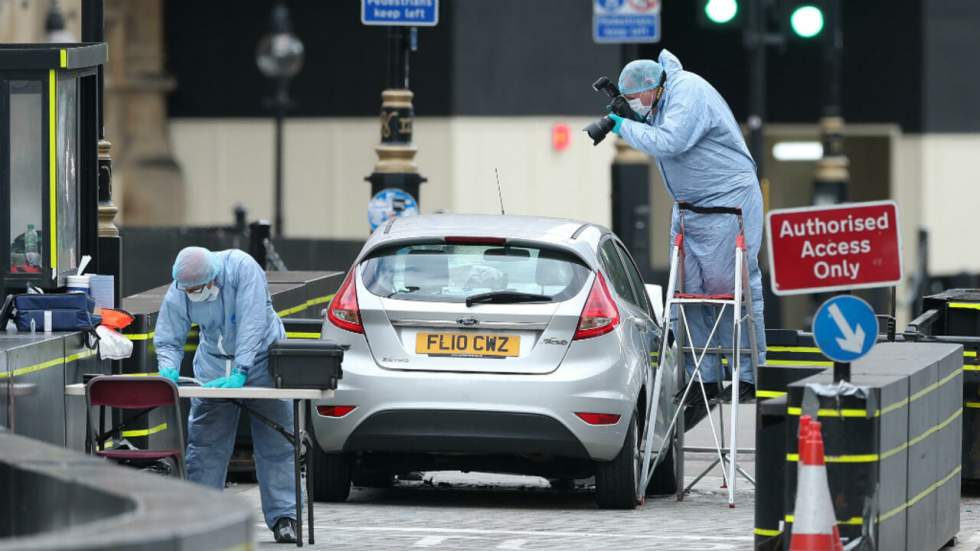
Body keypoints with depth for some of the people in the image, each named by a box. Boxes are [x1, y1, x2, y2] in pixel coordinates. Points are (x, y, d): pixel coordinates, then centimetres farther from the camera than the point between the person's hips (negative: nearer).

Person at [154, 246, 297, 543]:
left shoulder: (242, 268, -29)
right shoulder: (178, 294, -18)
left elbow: (252, 324, -33)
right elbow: (168, 340, -8)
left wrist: (239, 373, -39)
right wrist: (169, 371, -29)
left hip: (259, 359, -3)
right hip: (214, 366, 3)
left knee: (275, 444, -3)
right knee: (204, 444, -3)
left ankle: (283, 518, 2)